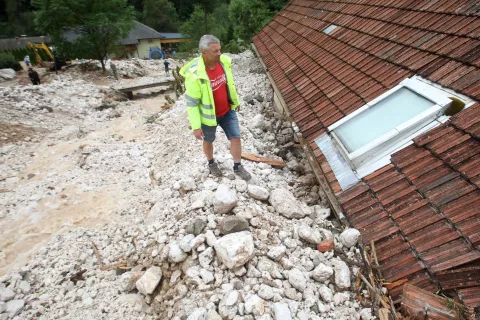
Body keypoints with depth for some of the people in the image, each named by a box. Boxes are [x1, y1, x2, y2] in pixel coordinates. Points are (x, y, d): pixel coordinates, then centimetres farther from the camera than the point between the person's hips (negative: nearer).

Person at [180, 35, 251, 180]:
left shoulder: (224, 62, -12)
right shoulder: (194, 75, -29)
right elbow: (191, 103, -21)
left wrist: (236, 102, 17)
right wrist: (196, 127, -18)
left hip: (227, 111, 5)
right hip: (208, 115, -4)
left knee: (236, 138, 7)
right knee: (208, 141, 18)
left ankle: (238, 167, 28)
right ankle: (211, 163, 47)